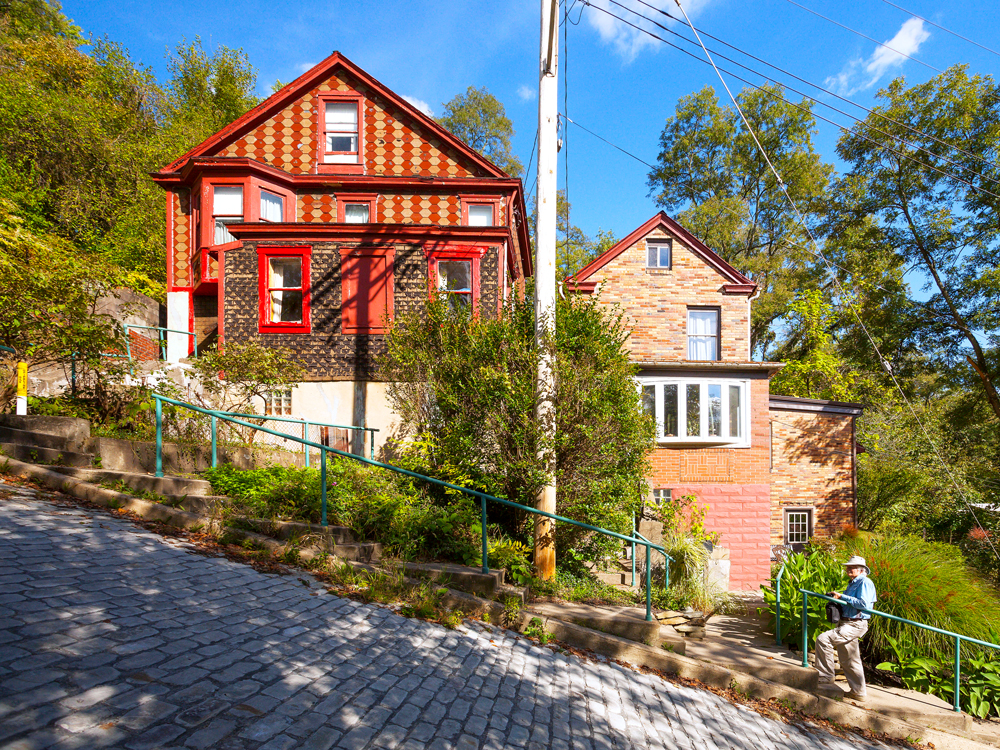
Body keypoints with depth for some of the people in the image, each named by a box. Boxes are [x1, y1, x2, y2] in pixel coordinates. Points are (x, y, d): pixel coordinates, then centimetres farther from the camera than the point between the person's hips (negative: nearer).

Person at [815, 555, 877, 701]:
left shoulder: (864, 582, -10)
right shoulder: (852, 584, 20)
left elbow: (863, 604, -22)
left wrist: (842, 597, -18)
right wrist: (836, 598, 9)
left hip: (855, 625, -10)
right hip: (847, 624, 10)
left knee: (823, 640, -18)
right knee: (849, 661, 15)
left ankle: (825, 677, -8)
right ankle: (859, 692, 25)